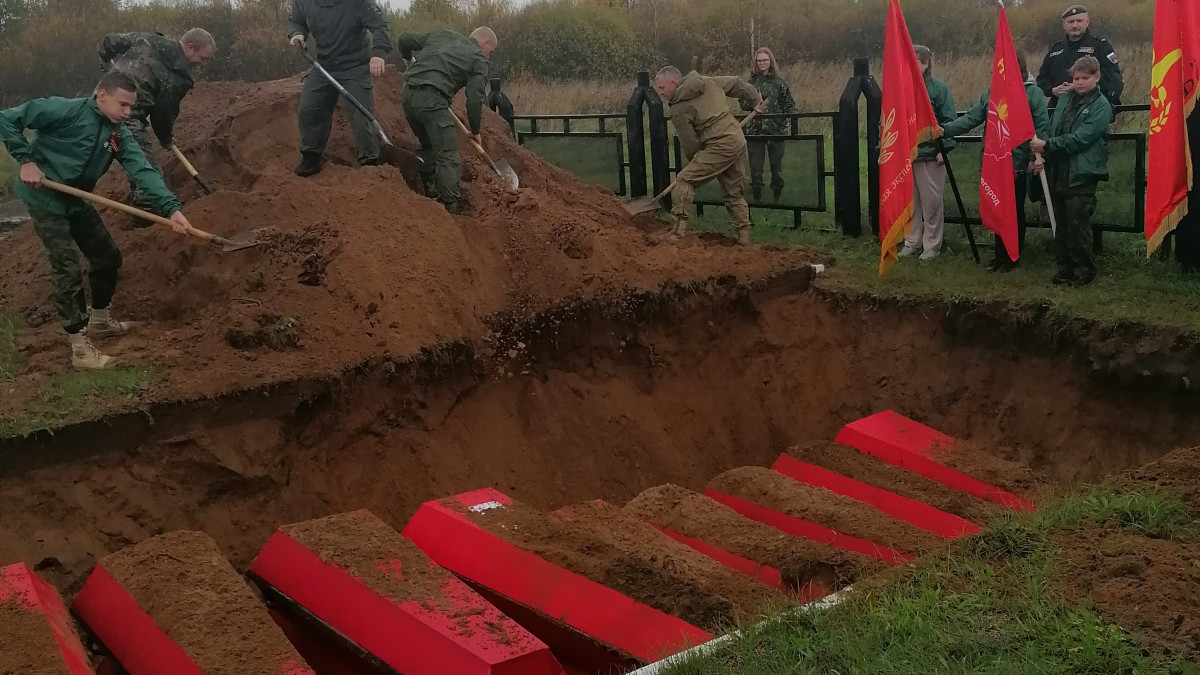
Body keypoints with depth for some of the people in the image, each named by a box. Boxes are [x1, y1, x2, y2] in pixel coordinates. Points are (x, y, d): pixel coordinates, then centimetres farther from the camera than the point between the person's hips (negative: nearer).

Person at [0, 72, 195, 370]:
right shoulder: (66, 110, -20)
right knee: (67, 266, -11)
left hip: (76, 200, 8)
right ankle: (79, 348, -7)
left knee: (108, 256, 13)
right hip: (44, 197, -8)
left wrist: (171, 208, -29)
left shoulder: (119, 135, -2)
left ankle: (99, 320, 35)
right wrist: (26, 160, -22)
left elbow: (143, 171, -16)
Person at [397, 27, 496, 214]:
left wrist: (408, 58, 48)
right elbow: (475, 99, 0)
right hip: (432, 100, -7)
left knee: (429, 145, 26)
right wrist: (475, 131, 13)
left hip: (407, 94, 7)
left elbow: (405, 40, 27)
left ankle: (428, 189, 32)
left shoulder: (441, 35, 23)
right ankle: (452, 205, -8)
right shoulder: (479, 60, 7)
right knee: (447, 154, -4)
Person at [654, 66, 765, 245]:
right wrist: (756, 99, 37)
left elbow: (690, 145, -4)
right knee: (735, 193, 17)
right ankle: (744, 237, 21)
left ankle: (679, 228, -14)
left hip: (720, 147, -8)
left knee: (684, 180, -6)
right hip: (739, 141, 8)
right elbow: (738, 84, 22)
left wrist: (695, 162, 16)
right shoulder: (707, 82, 13)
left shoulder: (678, 110, -7)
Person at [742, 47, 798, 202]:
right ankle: (756, 194, 12)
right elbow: (743, 104, 6)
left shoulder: (779, 81, 3)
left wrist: (794, 116, -14)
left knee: (776, 162, 7)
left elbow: (789, 104, 3)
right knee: (755, 163, 2)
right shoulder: (751, 82, 7)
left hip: (776, 128, -1)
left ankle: (777, 192, 19)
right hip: (755, 129, 1)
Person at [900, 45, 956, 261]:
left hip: (930, 154, -4)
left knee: (931, 201, 4)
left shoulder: (938, 88, -6)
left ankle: (932, 245, 14)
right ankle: (912, 242, 23)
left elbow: (949, 121, -7)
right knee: (910, 201, 11)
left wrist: (944, 148, -12)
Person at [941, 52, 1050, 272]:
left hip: (1018, 163, -5)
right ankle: (1000, 254, 24)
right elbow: (971, 118, 4)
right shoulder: (992, 93, 10)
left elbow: (1042, 127, -11)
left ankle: (1012, 256, 19)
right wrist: (946, 129, -10)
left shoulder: (1032, 92, -6)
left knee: (1015, 211, 6)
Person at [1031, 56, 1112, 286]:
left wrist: (1047, 146, -17)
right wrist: (1043, 157, -1)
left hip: (1081, 175, -6)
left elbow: (1080, 138, -15)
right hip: (1058, 172, 6)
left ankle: (1084, 271, 9)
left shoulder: (1101, 106, -5)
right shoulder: (1066, 99, 12)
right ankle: (1065, 268, 21)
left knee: (1077, 225, -4)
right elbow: (1053, 131, 13)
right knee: (1061, 224, 10)